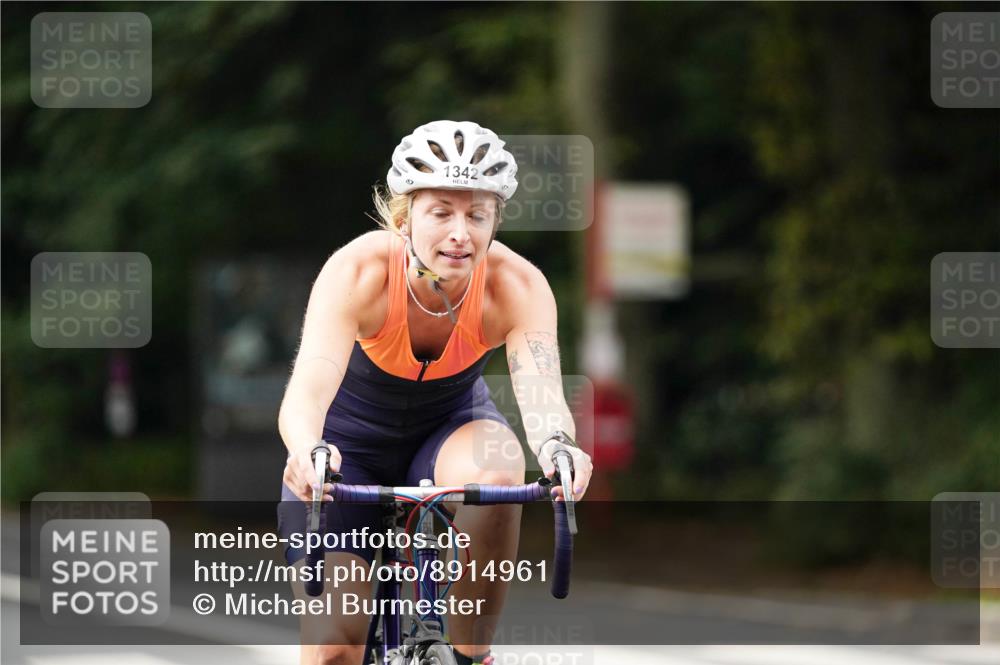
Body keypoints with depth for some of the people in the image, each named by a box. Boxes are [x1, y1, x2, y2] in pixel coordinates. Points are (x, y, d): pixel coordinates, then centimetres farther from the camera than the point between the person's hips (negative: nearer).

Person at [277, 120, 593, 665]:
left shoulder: (517, 286, -27)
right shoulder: (357, 271, -31)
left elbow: (541, 397, -40)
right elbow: (308, 390, -43)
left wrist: (557, 449, -64)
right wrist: (308, 454, -66)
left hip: (449, 425, 1)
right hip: (350, 440, -1)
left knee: (496, 472, -36)